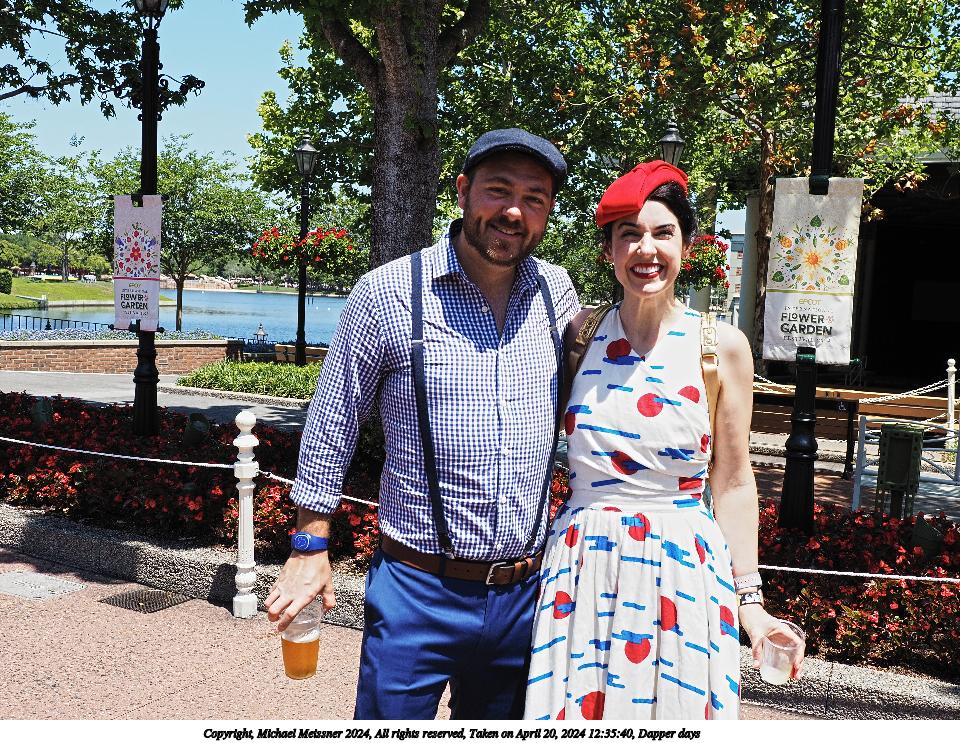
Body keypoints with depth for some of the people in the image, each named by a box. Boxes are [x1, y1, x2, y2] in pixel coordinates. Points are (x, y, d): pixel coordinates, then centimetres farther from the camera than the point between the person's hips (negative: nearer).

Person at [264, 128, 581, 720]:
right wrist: (310, 546, 0)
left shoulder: (557, 292, 1)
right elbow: (332, 423, -1)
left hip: (525, 596, 4)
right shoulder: (387, 294, -9)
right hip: (418, 592, -4)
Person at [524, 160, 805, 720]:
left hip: (683, 571, -1)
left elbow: (733, 482, 1)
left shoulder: (720, 345, -3)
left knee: (674, 705, 9)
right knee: (577, 708, 9)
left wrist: (750, 600, 1)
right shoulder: (580, 333, 1)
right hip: (581, 569, 2)